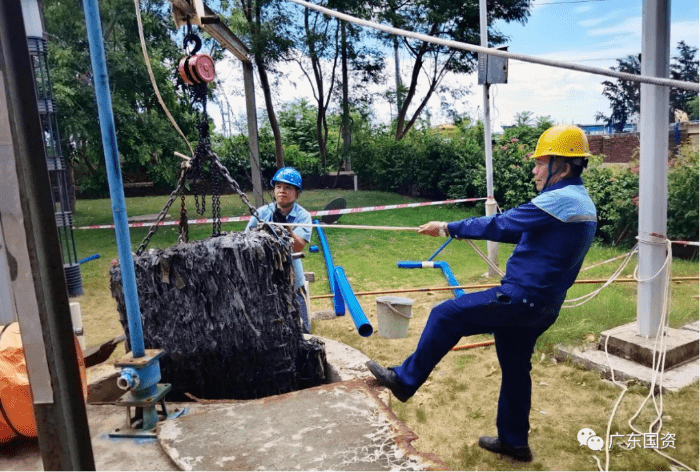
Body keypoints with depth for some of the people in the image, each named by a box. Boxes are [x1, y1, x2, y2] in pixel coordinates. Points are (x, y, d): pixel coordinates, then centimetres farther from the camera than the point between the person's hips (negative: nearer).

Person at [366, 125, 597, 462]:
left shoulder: (558, 200, -18)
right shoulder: (581, 204, 14)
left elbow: (500, 226, -16)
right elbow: (521, 231, 20)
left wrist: (449, 228, -5)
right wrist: (471, 229, 18)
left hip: (521, 298, -10)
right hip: (541, 304, 10)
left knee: (445, 316, -4)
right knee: (515, 368, 19)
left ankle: (404, 380, 7)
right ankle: (513, 441, 32)